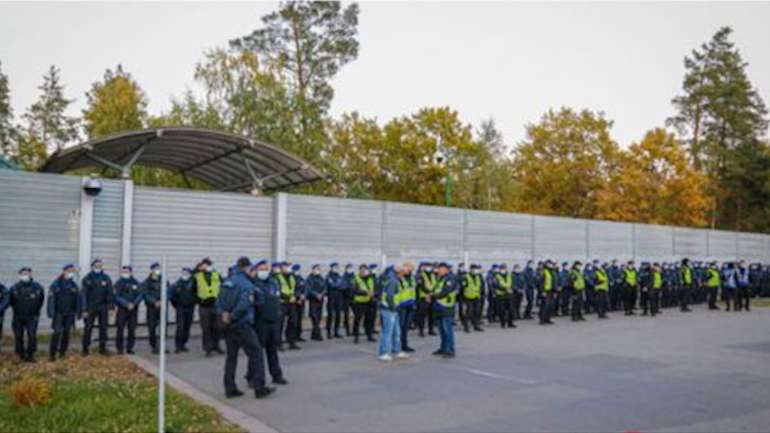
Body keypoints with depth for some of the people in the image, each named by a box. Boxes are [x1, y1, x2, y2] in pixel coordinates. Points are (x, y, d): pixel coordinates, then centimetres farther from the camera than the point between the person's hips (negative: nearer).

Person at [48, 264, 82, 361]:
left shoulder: (74, 285, 7)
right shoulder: (56, 284, -5)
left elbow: (78, 299, 10)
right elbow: (51, 298, -8)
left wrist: (79, 312, 7)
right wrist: (51, 312, -13)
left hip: (70, 314, 4)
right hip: (59, 313, -4)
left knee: (67, 332, 7)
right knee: (57, 332, -11)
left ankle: (62, 352, 18)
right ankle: (52, 353, -5)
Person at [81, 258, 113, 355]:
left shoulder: (106, 278, 2)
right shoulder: (87, 279, -2)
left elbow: (110, 294, 3)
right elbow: (84, 295, -3)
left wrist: (110, 307, -2)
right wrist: (84, 309, -7)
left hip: (103, 308, 2)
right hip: (91, 308, -2)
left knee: (103, 328, 6)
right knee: (88, 328, 0)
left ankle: (102, 348, 15)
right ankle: (85, 349, 9)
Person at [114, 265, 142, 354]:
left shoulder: (136, 283, 6)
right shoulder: (119, 283, 0)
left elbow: (140, 295, 2)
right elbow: (117, 297, -6)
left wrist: (133, 304, -14)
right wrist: (126, 304, -16)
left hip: (133, 310, 2)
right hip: (122, 309, -2)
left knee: (132, 329, 3)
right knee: (120, 328, -4)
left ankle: (129, 348, 12)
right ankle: (119, 348, 5)